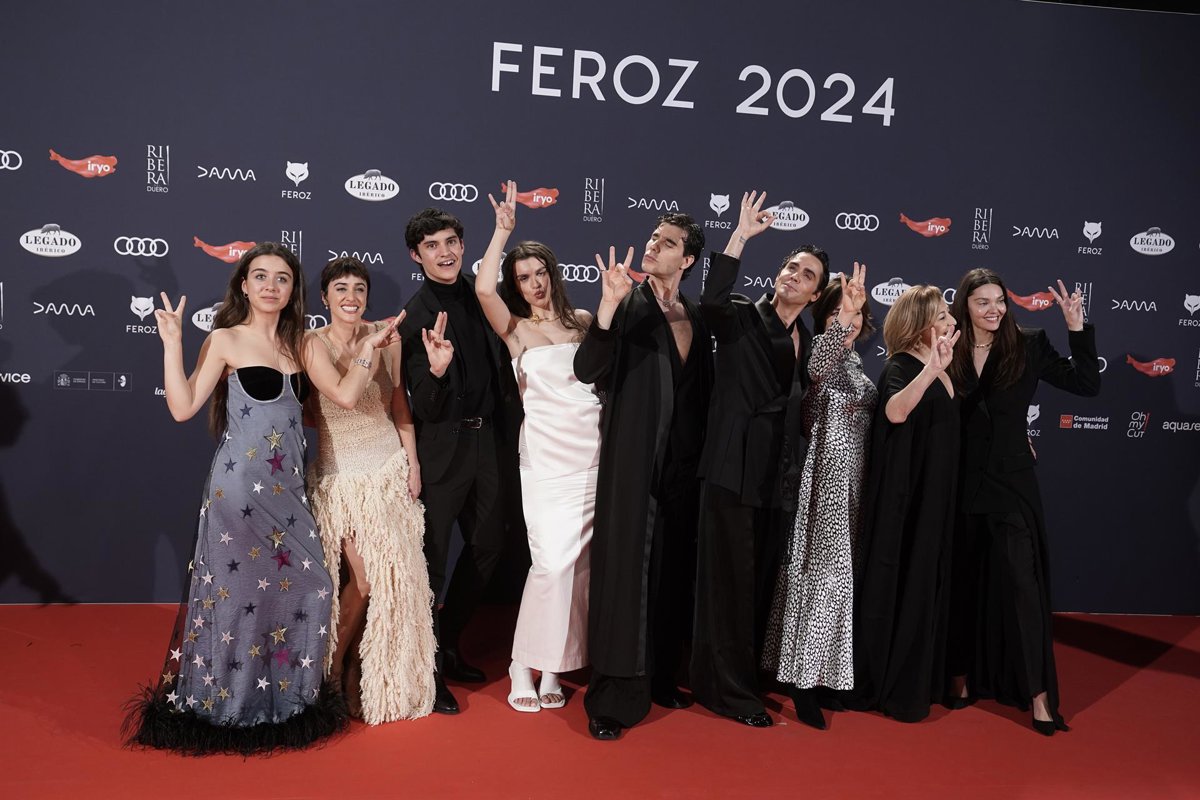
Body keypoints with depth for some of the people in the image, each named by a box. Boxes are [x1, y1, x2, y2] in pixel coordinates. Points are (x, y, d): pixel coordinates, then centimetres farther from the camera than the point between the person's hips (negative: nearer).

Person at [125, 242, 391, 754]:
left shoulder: (297, 345, 12)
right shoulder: (225, 341, -4)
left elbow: (343, 395, 4)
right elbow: (182, 408, -11)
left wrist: (368, 348, 2)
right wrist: (172, 345, -16)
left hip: (288, 488, 6)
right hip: (240, 485, -5)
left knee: (304, 587, 4)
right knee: (240, 590, 0)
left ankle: (287, 700, 22)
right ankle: (226, 706, 18)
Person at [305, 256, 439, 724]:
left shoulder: (385, 337, 3)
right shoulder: (314, 344, -10)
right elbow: (344, 395, -26)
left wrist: (412, 464, 6)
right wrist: (373, 345, -23)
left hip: (390, 467, 4)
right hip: (343, 474, -4)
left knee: (396, 575, 4)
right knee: (365, 578, -7)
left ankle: (387, 680, 23)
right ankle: (331, 667, 19)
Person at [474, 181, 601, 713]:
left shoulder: (583, 321, 13)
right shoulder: (515, 329, 6)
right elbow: (483, 288, -12)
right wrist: (503, 228, -7)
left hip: (595, 453, 3)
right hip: (547, 455, -3)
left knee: (581, 562, 4)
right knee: (553, 561, -11)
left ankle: (553, 665, 17)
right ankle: (524, 665, 6)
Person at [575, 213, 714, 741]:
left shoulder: (695, 316, 10)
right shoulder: (629, 306, -5)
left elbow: (702, 390, 15)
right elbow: (587, 370, -19)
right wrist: (609, 303, -30)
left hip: (681, 464, 5)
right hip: (632, 464, -5)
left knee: (672, 570, 13)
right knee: (624, 570, -3)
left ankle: (660, 678, 28)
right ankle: (612, 698, 6)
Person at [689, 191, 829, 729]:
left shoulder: (810, 340, 15)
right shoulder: (742, 318, -3)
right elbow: (710, 302, -25)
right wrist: (740, 237, -25)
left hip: (779, 473, 6)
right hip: (735, 467, -6)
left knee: (762, 577, 12)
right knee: (731, 575, -3)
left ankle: (746, 673, 26)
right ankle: (730, 690, 5)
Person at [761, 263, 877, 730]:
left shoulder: (854, 362, 16)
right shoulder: (821, 350, -9)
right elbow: (817, 366, -36)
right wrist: (840, 321, -50)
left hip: (854, 483, 8)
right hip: (826, 480, -8)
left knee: (839, 574, 11)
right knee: (821, 574, -8)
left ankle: (822, 672, 20)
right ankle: (802, 678, -1)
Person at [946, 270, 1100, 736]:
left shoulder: (1028, 346, -2)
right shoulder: (948, 352, -1)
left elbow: (1087, 385, -5)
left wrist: (1078, 329, -11)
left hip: (1011, 484, -1)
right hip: (961, 486, 2)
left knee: (1020, 584, -4)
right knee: (962, 582, 12)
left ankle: (1038, 693, 2)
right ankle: (962, 675, 27)